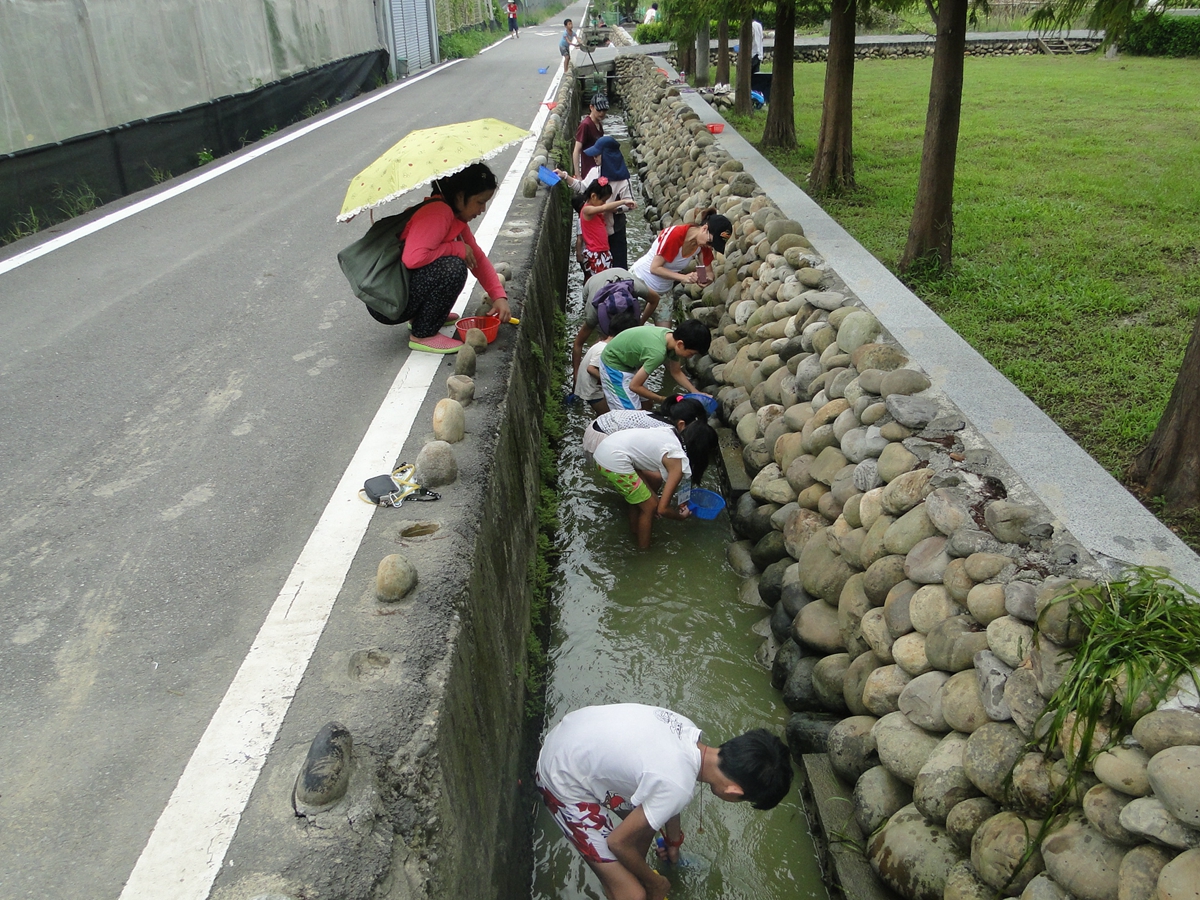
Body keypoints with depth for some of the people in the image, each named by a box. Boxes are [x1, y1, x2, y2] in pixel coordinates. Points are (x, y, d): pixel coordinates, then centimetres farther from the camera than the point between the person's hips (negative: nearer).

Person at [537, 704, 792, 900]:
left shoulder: (687, 732, -6)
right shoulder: (677, 785, -30)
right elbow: (618, 842, -15)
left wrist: (673, 841, 34)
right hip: (564, 783, -8)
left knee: (649, 814, 25)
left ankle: (633, 875, 49)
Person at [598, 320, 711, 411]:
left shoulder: (672, 337, -10)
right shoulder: (657, 352, -36)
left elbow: (676, 372, 8)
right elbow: (634, 386, -27)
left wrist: (696, 393, -2)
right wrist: (663, 400, -18)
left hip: (627, 361, 9)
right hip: (613, 365, -9)